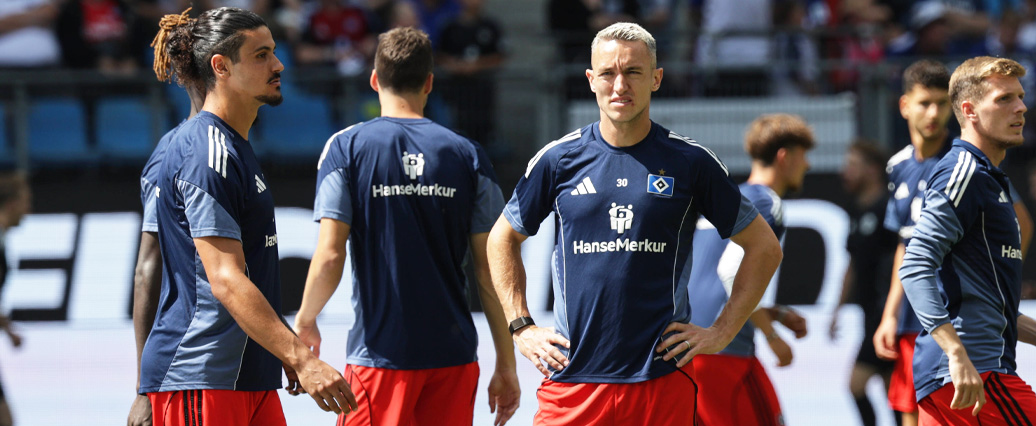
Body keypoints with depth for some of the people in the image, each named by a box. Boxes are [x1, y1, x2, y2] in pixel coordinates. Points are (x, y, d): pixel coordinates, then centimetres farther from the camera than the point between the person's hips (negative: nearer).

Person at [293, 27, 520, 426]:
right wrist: (506, 366, 8)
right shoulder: (467, 155, 4)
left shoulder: (346, 147, -3)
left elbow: (330, 257, -9)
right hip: (453, 356, 3)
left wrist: (305, 320, 9)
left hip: (380, 356, -3)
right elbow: (489, 271, 2)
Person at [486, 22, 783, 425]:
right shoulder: (558, 160, 5)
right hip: (572, 380, 1)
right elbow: (502, 240, 19)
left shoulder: (690, 162, 2)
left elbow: (764, 247, 10)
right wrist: (522, 327, 9)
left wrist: (721, 332, 4)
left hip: (663, 376, -1)